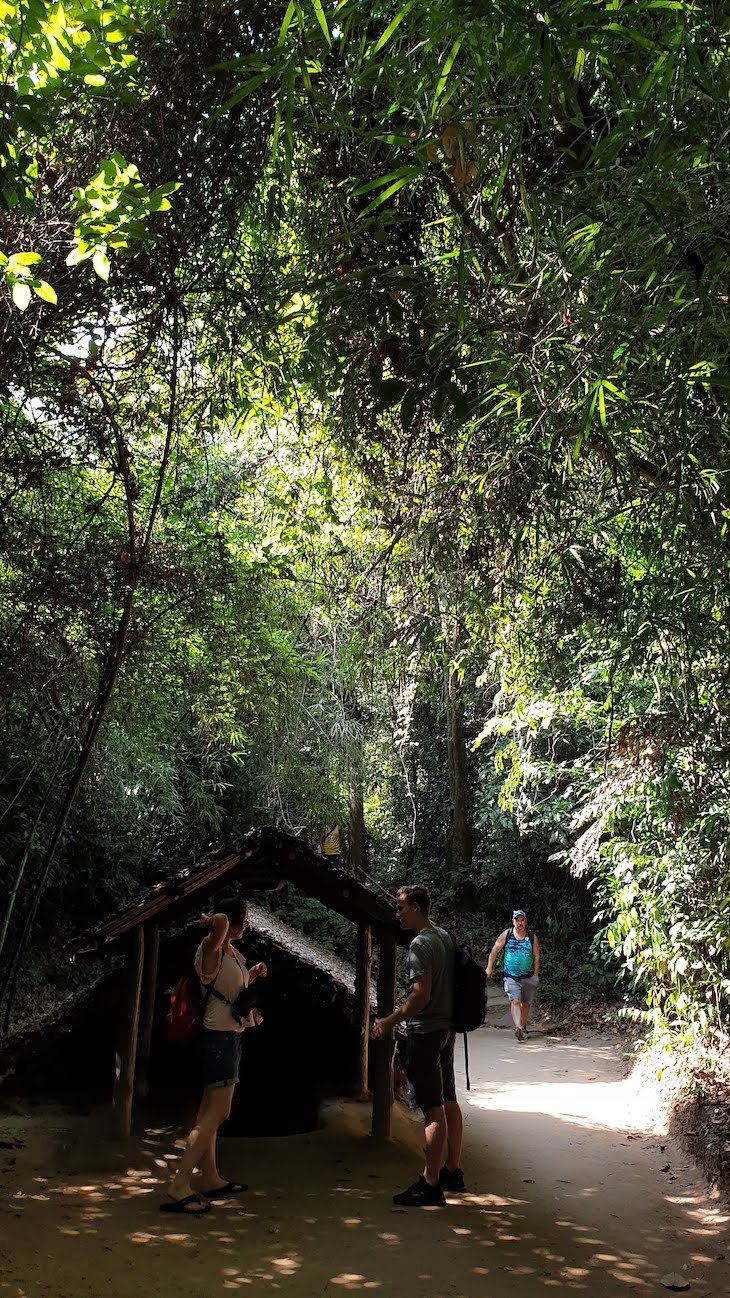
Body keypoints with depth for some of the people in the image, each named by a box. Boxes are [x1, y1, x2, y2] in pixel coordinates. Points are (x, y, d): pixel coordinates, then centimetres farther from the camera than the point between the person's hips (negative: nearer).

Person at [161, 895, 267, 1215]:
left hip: (231, 1035, 10)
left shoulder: (234, 954, 13)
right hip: (220, 1034, -10)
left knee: (210, 1110, 15)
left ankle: (210, 1180, 22)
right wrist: (211, 922, -16)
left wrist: (254, 974, 12)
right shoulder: (212, 949, -15)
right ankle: (178, 1188, -12)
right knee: (218, 1112, -12)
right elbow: (221, 921, -37)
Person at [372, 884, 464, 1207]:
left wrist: (389, 1021, -15)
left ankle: (430, 1185, 2)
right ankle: (453, 1171, 26)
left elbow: (421, 996, -23)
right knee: (448, 1102, 16)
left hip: (425, 1033, -10)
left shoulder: (420, 944, -18)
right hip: (446, 1029, 10)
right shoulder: (444, 937, 9)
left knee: (433, 1111, -5)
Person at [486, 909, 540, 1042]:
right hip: (511, 976, -2)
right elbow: (494, 951, 5)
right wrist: (489, 968, 1)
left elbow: (537, 957, 6)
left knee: (525, 1003, 12)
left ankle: (523, 1027, 31)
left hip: (528, 977, 2)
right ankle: (518, 1028, -29)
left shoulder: (532, 937, 1)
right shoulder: (506, 935, -1)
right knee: (515, 1001, -18)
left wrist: (535, 975, 2)